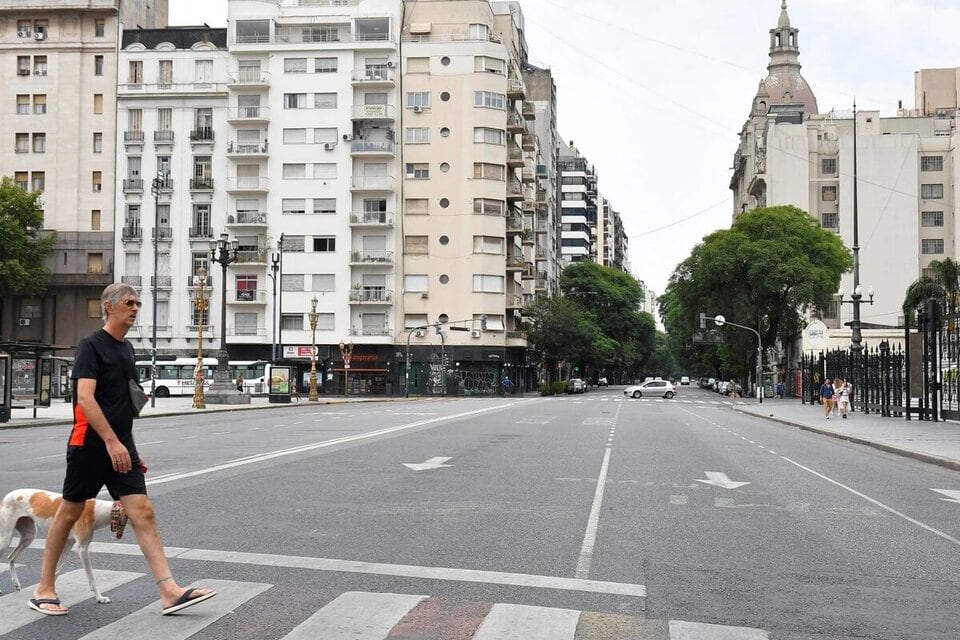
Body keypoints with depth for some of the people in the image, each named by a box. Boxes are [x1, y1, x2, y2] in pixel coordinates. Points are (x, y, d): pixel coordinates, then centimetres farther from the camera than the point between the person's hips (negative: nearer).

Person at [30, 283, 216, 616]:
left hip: (121, 447, 7)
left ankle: (170, 592, -9)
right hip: (90, 446, -7)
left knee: (143, 512, -3)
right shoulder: (91, 345, -8)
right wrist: (112, 442, -27)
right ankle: (44, 588, 23)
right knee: (69, 513, 6)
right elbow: (85, 398, -20)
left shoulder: (127, 349, 16)